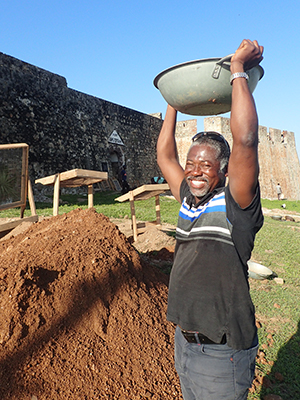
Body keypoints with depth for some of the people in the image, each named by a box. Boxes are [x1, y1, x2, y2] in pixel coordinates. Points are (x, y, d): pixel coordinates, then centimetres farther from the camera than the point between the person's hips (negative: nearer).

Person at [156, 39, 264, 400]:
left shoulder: (235, 205, -15)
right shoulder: (189, 201, 3)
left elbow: (245, 140, -29)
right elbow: (164, 156, 12)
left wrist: (238, 69, -18)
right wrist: (173, 105, 15)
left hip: (222, 353, -7)